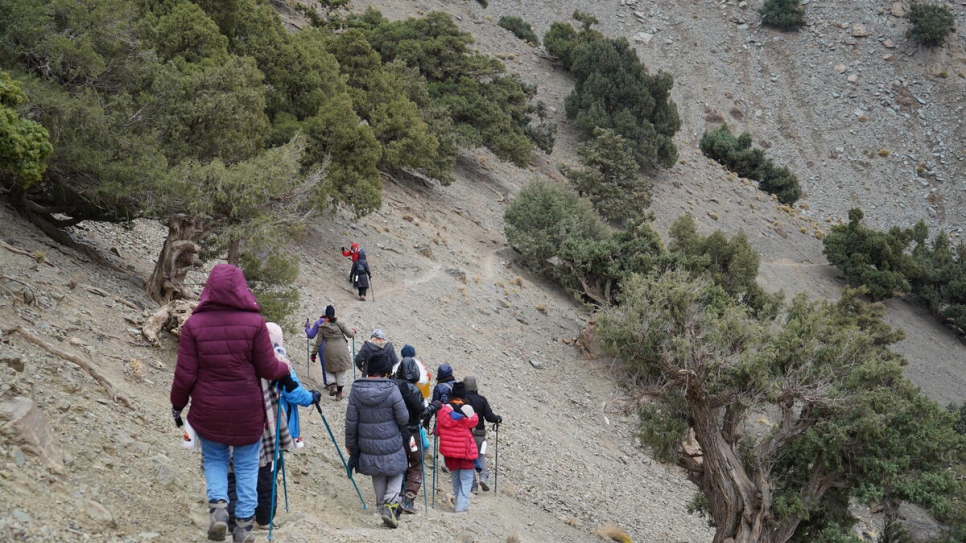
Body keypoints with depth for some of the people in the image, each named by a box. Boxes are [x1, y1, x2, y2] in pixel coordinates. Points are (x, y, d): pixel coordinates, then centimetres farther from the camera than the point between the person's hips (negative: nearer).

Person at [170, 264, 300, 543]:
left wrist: (177, 404, 9)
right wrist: (285, 370, 14)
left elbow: (185, 374, -7)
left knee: (213, 459, 22)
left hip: (207, 411, 1)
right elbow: (268, 368, -8)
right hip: (247, 411, 0)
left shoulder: (194, 324, -10)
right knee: (247, 466, 16)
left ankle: (218, 505, -1)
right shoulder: (254, 322, -12)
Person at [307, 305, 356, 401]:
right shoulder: (339, 324, -3)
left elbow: (318, 342, 0)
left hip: (329, 351, 0)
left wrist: (314, 353, 8)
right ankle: (339, 393, 12)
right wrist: (353, 331, 24)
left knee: (329, 369, 17)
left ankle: (332, 385, -8)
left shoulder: (322, 327, -2)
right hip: (342, 350, 0)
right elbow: (350, 334, 1)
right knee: (341, 371, 9)